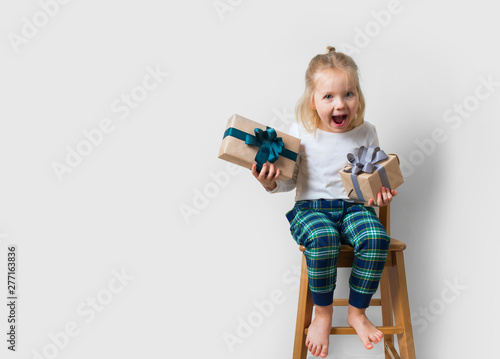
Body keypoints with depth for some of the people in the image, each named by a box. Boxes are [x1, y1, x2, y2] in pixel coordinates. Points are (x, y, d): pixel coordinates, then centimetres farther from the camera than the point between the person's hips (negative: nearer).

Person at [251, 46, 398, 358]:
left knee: (376, 237, -28)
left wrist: (381, 194, -7)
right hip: (311, 208, -2)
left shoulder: (366, 132, 2)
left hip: (354, 206, 2)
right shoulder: (301, 133, -4)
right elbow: (290, 180, 3)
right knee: (323, 238, -35)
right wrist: (270, 182, -18)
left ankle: (357, 312, -6)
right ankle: (322, 313, -11)